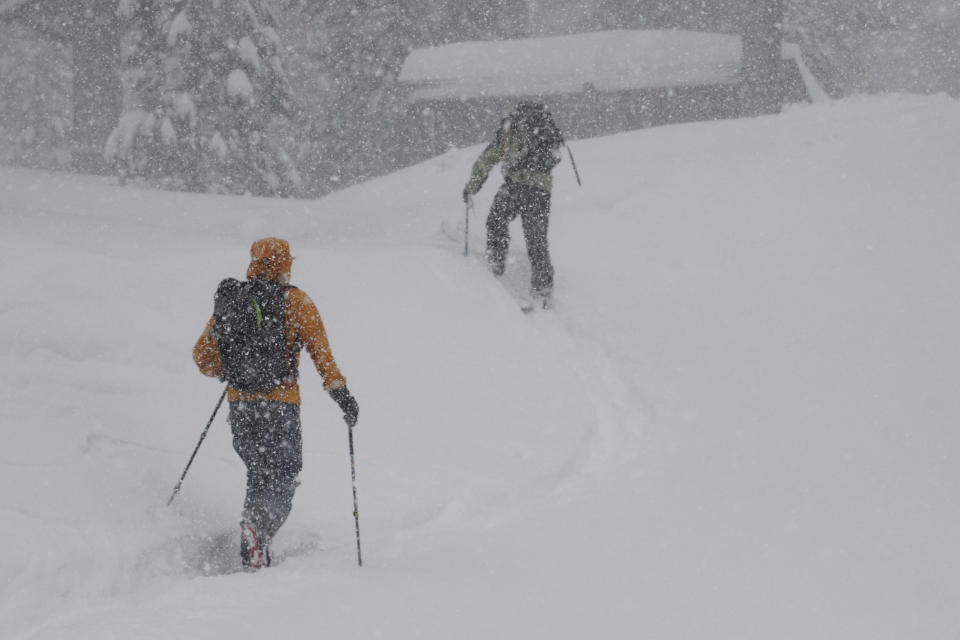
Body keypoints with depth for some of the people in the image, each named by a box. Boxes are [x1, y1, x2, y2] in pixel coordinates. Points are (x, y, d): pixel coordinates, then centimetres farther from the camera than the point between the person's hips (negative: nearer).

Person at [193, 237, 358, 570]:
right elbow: (320, 351, -7)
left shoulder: (228, 302, 8)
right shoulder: (296, 301, -2)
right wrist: (341, 393, -2)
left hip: (239, 404, 4)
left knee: (259, 474, 19)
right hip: (280, 404, -4)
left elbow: (202, 356, 12)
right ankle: (258, 527, -27)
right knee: (285, 477, 1)